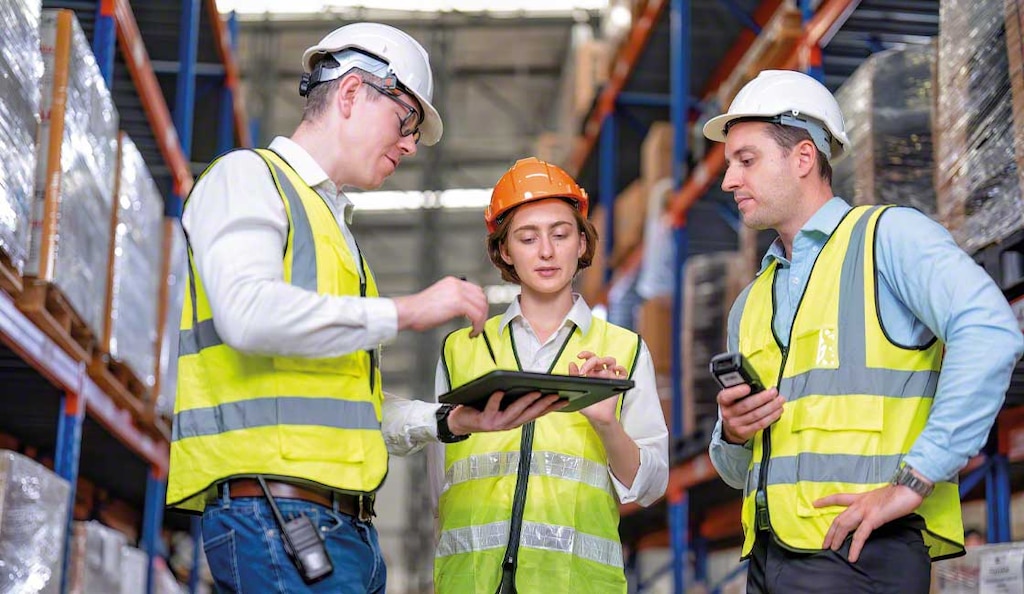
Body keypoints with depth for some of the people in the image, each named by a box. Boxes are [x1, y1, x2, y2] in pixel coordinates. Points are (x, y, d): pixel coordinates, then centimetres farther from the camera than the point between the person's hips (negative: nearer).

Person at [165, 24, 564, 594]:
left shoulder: (336, 226, 29)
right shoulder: (247, 176, 4)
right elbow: (248, 313, -18)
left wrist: (452, 421, 9)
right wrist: (405, 311, -12)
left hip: (349, 523, 9)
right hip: (273, 508, -8)